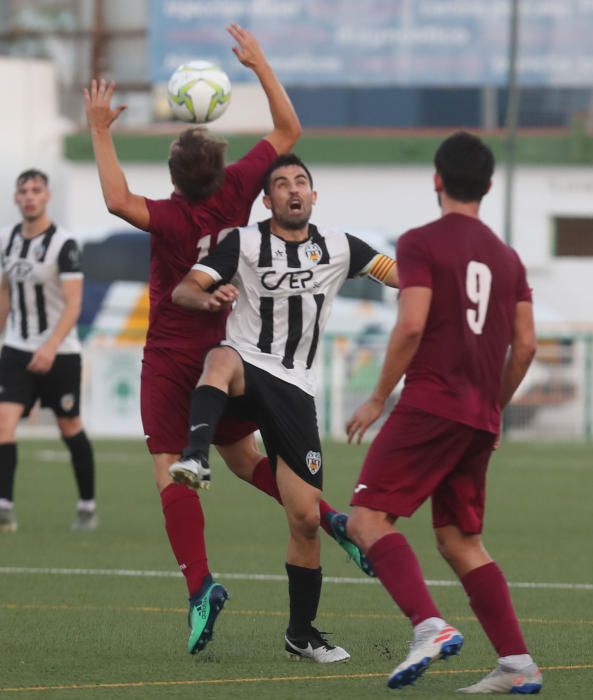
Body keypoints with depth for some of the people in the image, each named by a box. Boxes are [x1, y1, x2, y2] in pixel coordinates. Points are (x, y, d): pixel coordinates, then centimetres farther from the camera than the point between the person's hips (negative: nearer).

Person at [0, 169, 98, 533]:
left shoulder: (63, 244, -14)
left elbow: (73, 304, -19)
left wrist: (50, 347, -30)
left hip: (59, 353, -4)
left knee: (71, 428, 9)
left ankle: (88, 506, 26)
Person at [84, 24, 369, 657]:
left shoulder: (171, 217, -22)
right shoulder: (235, 192, -9)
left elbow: (119, 201, -41)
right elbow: (288, 131, 2)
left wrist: (100, 133, -33)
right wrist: (260, 66, 6)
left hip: (172, 357, -6)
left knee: (171, 468, -5)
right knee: (241, 456, 22)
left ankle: (199, 583, -21)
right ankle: (332, 519, 8)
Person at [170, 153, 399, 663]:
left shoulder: (339, 248, 10)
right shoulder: (243, 243, 2)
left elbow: (400, 274, 6)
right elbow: (182, 291, -5)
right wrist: (209, 298, -29)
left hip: (294, 389, 3)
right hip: (245, 367, -3)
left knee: (307, 518, 0)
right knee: (223, 358, -42)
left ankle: (302, 634, 15)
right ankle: (195, 458, -64)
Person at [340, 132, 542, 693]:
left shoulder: (421, 244, -3)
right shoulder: (506, 257, 16)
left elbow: (411, 326, -14)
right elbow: (525, 346, 12)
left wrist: (378, 400, -5)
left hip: (430, 403, -7)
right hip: (480, 416, 7)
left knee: (368, 519, -8)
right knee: (459, 541, 13)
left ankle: (429, 626, -28)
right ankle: (517, 663, 3)